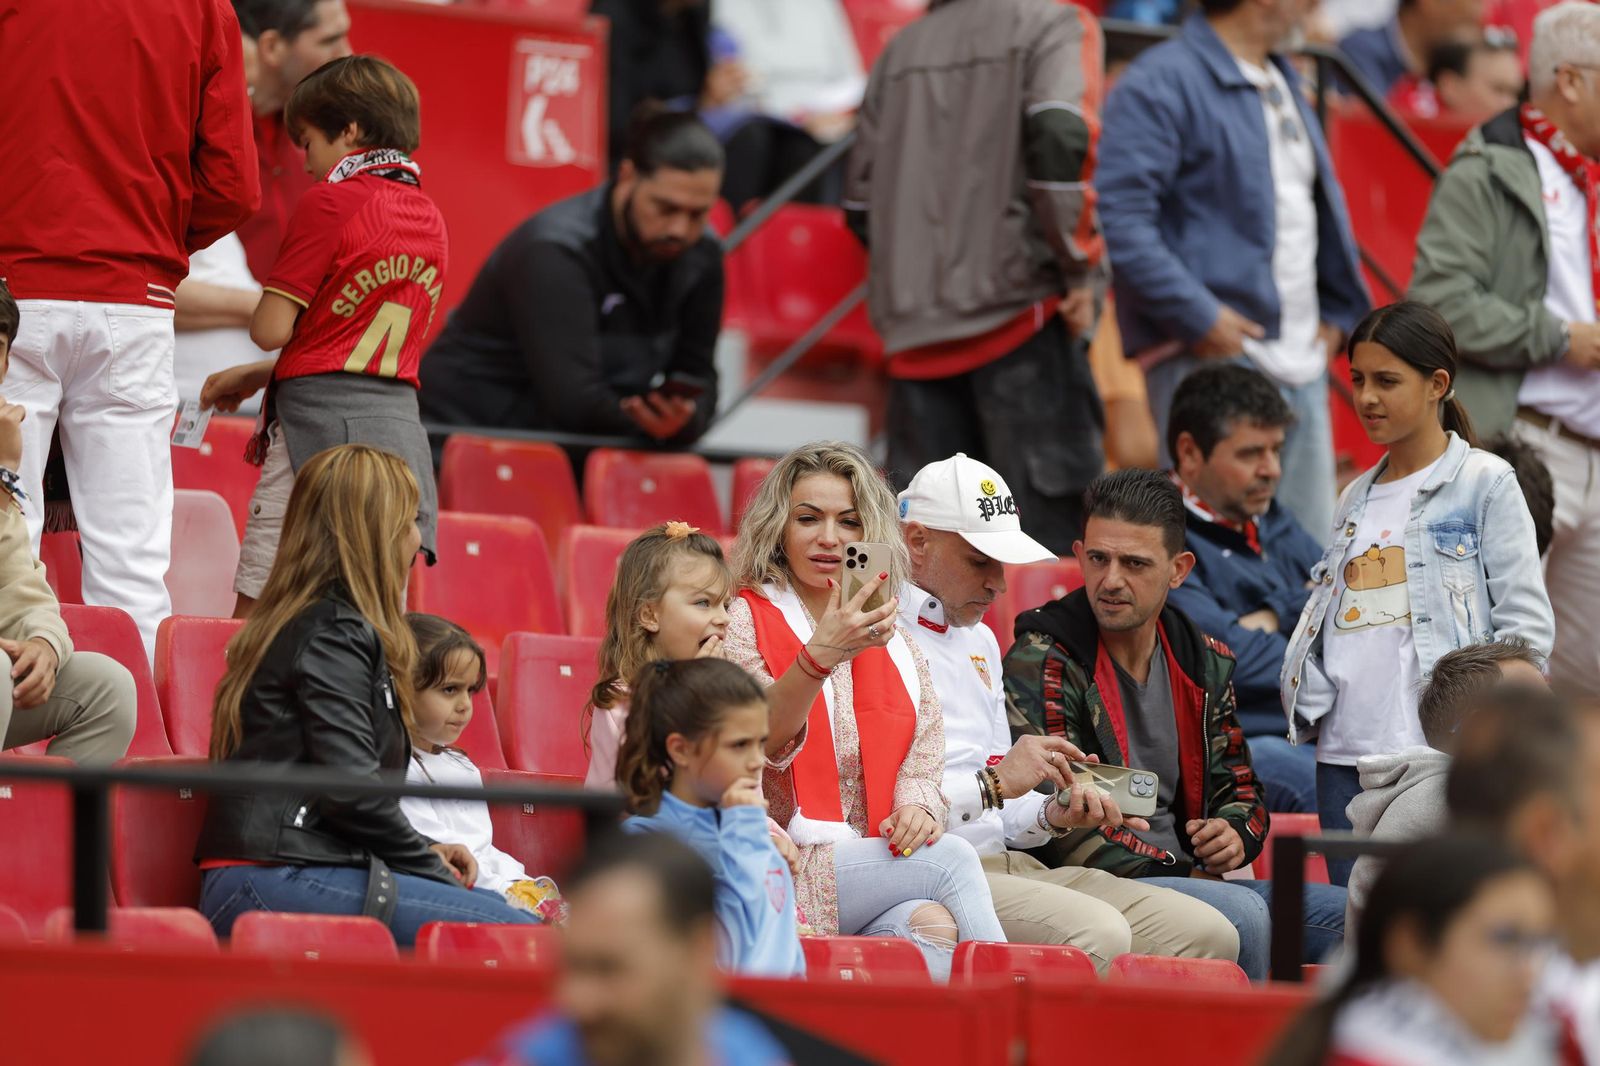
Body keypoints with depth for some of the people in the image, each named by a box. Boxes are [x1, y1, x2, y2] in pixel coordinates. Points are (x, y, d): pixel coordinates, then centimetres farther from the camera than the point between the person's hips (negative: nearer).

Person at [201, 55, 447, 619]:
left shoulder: (330, 204, -7)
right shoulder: (429, 218, 15)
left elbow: (270, 330, -10)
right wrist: (255, 376, 26)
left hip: (320, 422, -7)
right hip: (402, 428, 7)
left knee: (256, 616, -4)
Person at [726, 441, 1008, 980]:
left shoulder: (896, 646, 21)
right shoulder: (743, 623, 3)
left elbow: (923, 761, 16)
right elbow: (754, 742, -14)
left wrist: (918, 808, -9)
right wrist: (820, 656, -32)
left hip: (878, 865, 4)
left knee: (934, 925, -32)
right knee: (953, 860, -27)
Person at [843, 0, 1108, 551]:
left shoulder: (903, 48, 18)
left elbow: (861, 199, 16)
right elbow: (1059, 133, -18)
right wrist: (1081, 268, -10)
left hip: (915, 320, 5)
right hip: (1021, 307, -5)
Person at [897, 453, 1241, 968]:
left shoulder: (979, 640, 26)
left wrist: (1053, 815, 7)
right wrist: (993, 784, -16)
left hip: (1011, 864, 9)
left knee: (1206, 933, -7)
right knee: (1096, 935, -32)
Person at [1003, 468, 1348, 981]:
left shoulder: (1205, 664, 13)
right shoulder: (1039, 666, -7)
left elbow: (1239, 788, 23)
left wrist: (1235, 836, -2)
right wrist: (1179, 873, -14)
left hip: (1192, 879, 7)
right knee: (1244, 915, -31)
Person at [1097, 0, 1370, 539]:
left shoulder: (1284, 85, 19)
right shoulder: (1160, 85, -10)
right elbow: (1119, 218, -19)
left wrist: (1337, 312, 19)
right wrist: (1198, 316, -22)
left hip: (1301, 365, 9)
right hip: (1214, 354, -9)